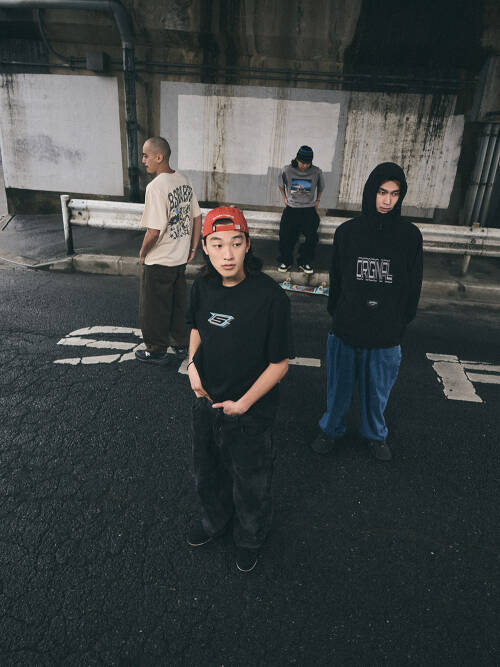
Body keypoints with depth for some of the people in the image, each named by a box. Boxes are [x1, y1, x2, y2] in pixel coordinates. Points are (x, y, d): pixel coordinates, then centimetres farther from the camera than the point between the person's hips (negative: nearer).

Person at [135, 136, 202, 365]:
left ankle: (157, 351, 23)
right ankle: (181, 344, 34)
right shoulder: (184, 180, 3)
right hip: (181, 259, 8)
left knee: (155, 308, 9)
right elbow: (197, 218, 9)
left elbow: (154, 231, -25)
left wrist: (143, 252, -7)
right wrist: (193, 248, 16)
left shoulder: (156, 186, -22)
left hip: (159, 262, -8)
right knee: (178, 303, 21)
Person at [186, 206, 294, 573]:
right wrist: (193, 365, -5)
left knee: (250, 484, 19)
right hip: (207, 401, 5)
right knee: (207, 472, 27)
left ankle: (251, 537, 51)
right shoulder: (203, 287, -8)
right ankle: (215, 519, 59)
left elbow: (280, 362, -18)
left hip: (251, 411, -5)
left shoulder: (270, 296, -25)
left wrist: (244, 403, -17)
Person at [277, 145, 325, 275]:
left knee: (311, 237, -1)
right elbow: (281, 185, 13)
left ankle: (305, 262, 16)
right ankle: (285, 262, 16)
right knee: (286, 236, -1)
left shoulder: (317, 172, -6)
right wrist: (284, 198, 8)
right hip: (291, 209, 0)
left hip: (309, 210, 0)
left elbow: (321, 187, 14)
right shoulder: (287, 170, -7)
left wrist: (317, 201, 9)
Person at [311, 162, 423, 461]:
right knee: (339, 387, 16)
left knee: (378, 391, 17)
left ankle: (376, 434, 43)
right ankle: (331, 429, 41)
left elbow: (414, 286, 3)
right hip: (346, 331, 0)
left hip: (387, 335, 0)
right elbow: (336, 280, 4)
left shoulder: (410, 235, -4)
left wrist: (401, 323, 3)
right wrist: (337, 315, 5)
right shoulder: (348, 232, -3)